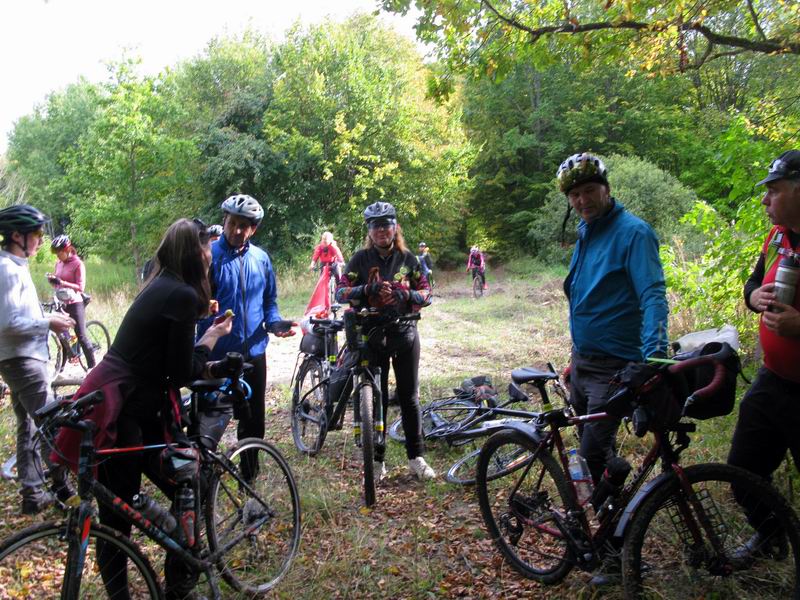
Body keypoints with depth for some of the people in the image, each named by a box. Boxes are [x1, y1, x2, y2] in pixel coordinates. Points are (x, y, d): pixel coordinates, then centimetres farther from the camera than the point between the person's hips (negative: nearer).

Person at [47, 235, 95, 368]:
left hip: (75, 303, -6)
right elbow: (58, 284, 17)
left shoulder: (78, 264, -9)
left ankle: (92, 366, 0)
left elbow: (80, 287, -15)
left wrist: (61, 282, -24)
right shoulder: (58, 263, 10)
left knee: (81, 336, -6)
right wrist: (52, 280, -5)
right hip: (62, 303, 7)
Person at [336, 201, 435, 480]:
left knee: (409, 397, 7)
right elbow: (340, 292, -9)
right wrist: (366, 290, -27)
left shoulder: (407, 258, 4)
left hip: (405, 335, 1)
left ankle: (416, 457, 20)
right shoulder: (361, 258, -1)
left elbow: (426, 293, 3)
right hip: (372, 335, -1)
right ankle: (377, 459, 20)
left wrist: (408, 295, -18)